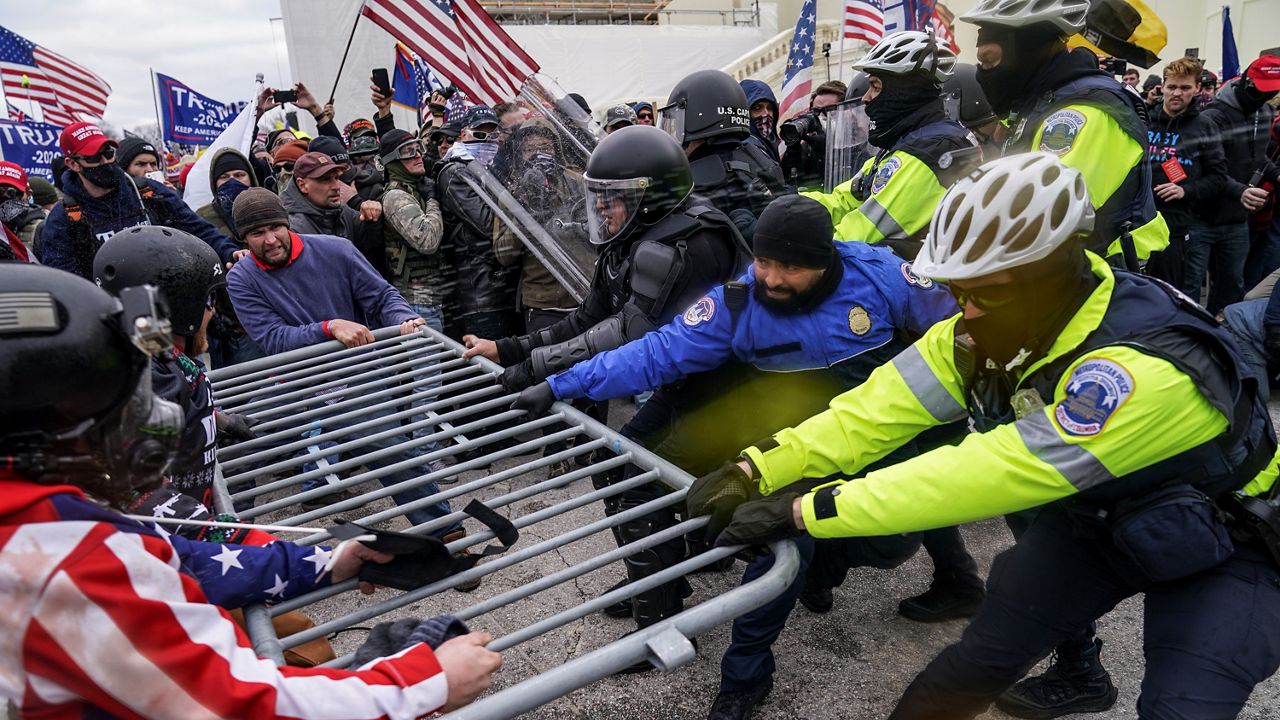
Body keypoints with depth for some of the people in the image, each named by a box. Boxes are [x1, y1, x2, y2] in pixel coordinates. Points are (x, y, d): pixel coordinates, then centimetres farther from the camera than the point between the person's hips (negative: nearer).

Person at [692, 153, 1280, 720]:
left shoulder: (1143, 370, -39)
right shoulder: (992, 325, -18)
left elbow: (988, 473, -43)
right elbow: (881, 408, -21)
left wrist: (804, 511, -42)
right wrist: (757, 472, -30)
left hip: (1220, 544, -4)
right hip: (1092, 518, 5)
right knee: (981, 659, 2)